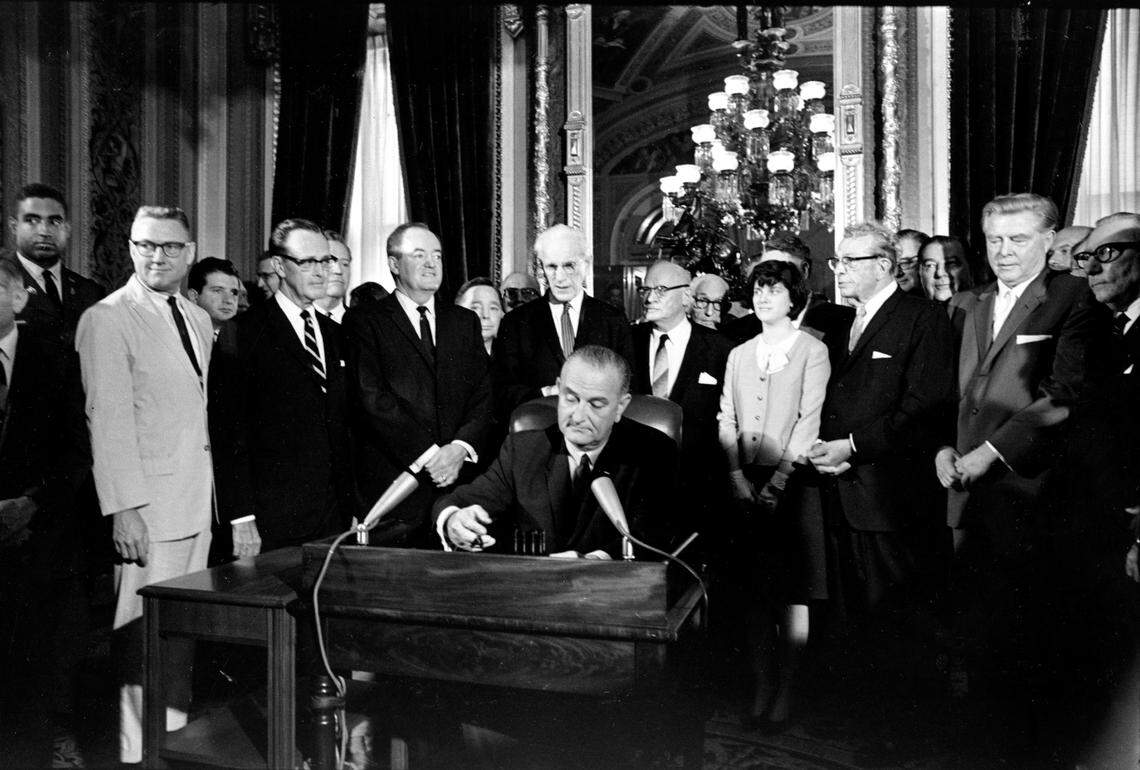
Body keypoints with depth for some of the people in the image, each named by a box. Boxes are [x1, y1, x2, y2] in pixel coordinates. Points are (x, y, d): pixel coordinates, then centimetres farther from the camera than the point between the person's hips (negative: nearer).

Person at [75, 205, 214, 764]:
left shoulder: (198, 320, 14)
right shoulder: (106, 319, -7)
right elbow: (108, 420, -13)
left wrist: (210, 487, 9)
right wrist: (124, 508, -17)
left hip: (197, 505, 7)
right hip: (148, 507, -6)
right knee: (147, 635, -1)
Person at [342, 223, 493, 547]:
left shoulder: (465, 322, 16)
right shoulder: (363, 321, 3)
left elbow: (484, 396, 9)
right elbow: (371, 399, -8)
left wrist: (461, 447, -9)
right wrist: (428, 454, -13)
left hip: (460, 483, 3)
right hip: (394, 486, -3)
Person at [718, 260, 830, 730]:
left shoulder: (812, 351, 1)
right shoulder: (738, 355, 15)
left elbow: (809, 421, -7)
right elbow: (726, 419, 9)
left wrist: (776, 482, -14)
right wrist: (736, 475, -4)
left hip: (791, 481, -4)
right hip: (745, 485, 4)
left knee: (792, 593, 1)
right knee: (755, 592, 7)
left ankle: (785, 692, 13)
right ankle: (762, 687, 18)